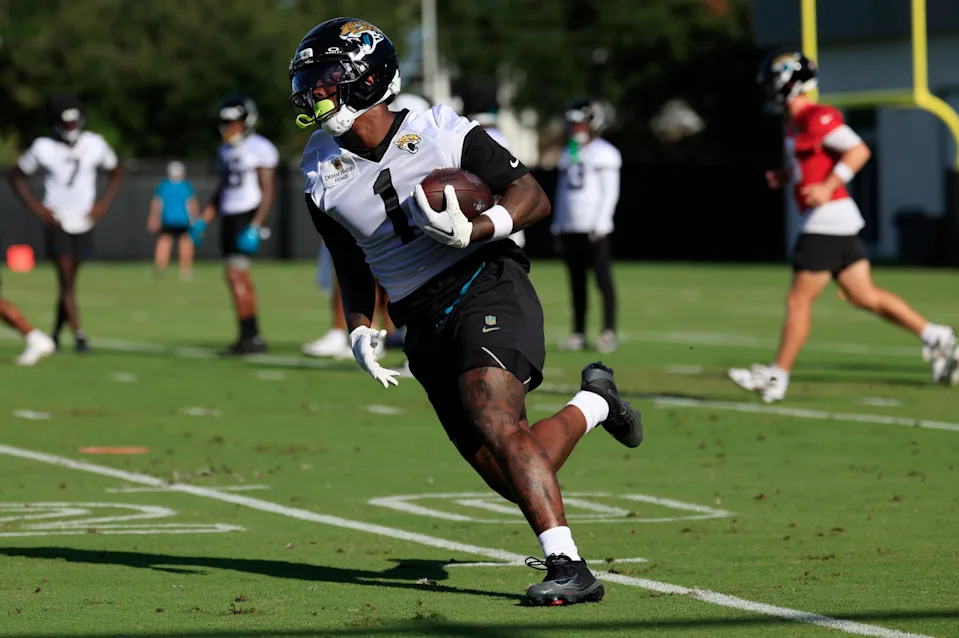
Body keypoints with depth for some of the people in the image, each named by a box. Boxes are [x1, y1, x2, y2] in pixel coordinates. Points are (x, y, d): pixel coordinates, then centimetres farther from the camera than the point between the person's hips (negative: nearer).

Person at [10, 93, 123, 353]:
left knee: (69, 280, 8)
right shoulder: (43, 148, -9)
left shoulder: (94, 144, -3)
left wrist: (103, 204, -1)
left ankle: (56, 333, 22)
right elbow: (16, 176, 4)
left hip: (84, 222, 2)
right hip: (57, 223, -2)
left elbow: (116, 173, 12)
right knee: (66, 280, -9)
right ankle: (78, 334, -11)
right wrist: (36, 207, -6)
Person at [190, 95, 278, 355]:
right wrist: (203, 221, 16)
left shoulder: (259, 148, -10)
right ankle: (252, 338, 11)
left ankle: (248, 336, -12)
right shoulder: (226, 150, 15)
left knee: (235, 275, -14)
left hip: (248, 218, -9)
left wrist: (255, 228, -21)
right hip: (229, 217, 9)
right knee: (241, 279, 8)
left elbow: (268, 192, -13)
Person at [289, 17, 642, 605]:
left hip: (486, 287, -5)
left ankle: (568, 567, -29)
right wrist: (361, 332, 3)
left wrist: (475, 230, -24)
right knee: (515, 481, 0)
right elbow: (354, 271, 20)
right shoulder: (325, 178, 8)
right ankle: (594, 403, 30)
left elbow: (533, 197, -5)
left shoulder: (441, 133, -6)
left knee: (493, 421, -29)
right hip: (425, 325, 5)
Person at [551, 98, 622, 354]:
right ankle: (578, 334, 9)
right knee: (576, 282, 7)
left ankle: (609, 333, -5)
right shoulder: (568, 155, 17)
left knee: (603, 279, -6)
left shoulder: (604, 154, -3)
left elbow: (610, 192, -8)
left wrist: (600, 224, -15)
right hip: (570, 228, 7)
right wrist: (558, 225, 16)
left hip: (594, 229, -7)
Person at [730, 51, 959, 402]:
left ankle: (777, 377, 1)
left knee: (799, 299, -4)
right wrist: (786, 177, 15)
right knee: (864, 296, 11)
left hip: (827, 222, -10)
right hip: (836, 222, 10)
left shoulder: (816, 118, -15)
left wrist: (827, 188, -25)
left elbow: (858, 151, -20)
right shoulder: (797, 123, 16)